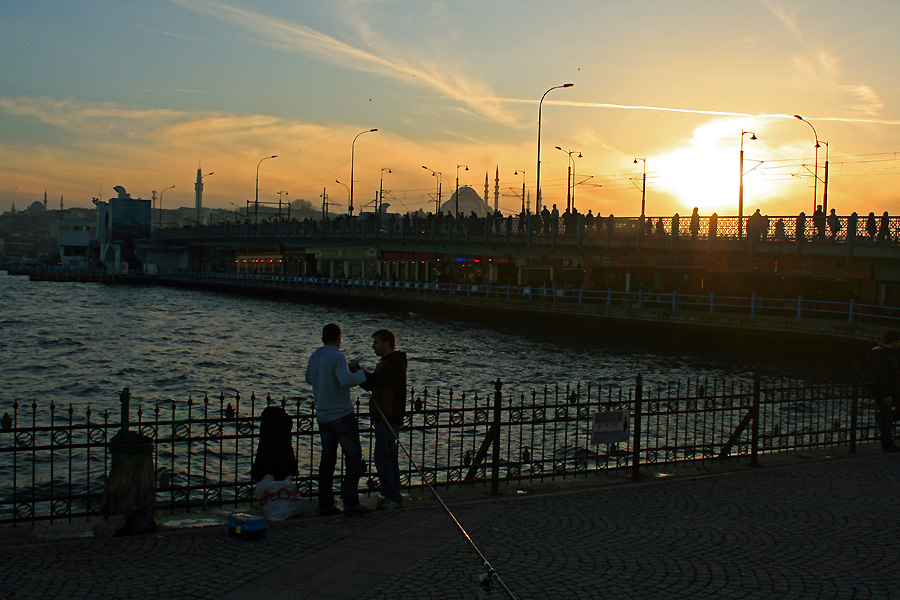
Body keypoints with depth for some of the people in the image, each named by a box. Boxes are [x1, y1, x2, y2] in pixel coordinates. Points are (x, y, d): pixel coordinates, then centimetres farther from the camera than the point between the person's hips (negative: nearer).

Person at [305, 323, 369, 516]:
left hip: (322, 417, 7)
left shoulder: (313, 358, 8)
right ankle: (351, 504, -4)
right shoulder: (336, 357, -15)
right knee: (353, 457, 0)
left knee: (327, 459, 13)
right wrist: (361, 374, -14)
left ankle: (325, 504, 12)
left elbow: (309, 379, 26)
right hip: (342, 415, -7)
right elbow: (345, 381, -30)